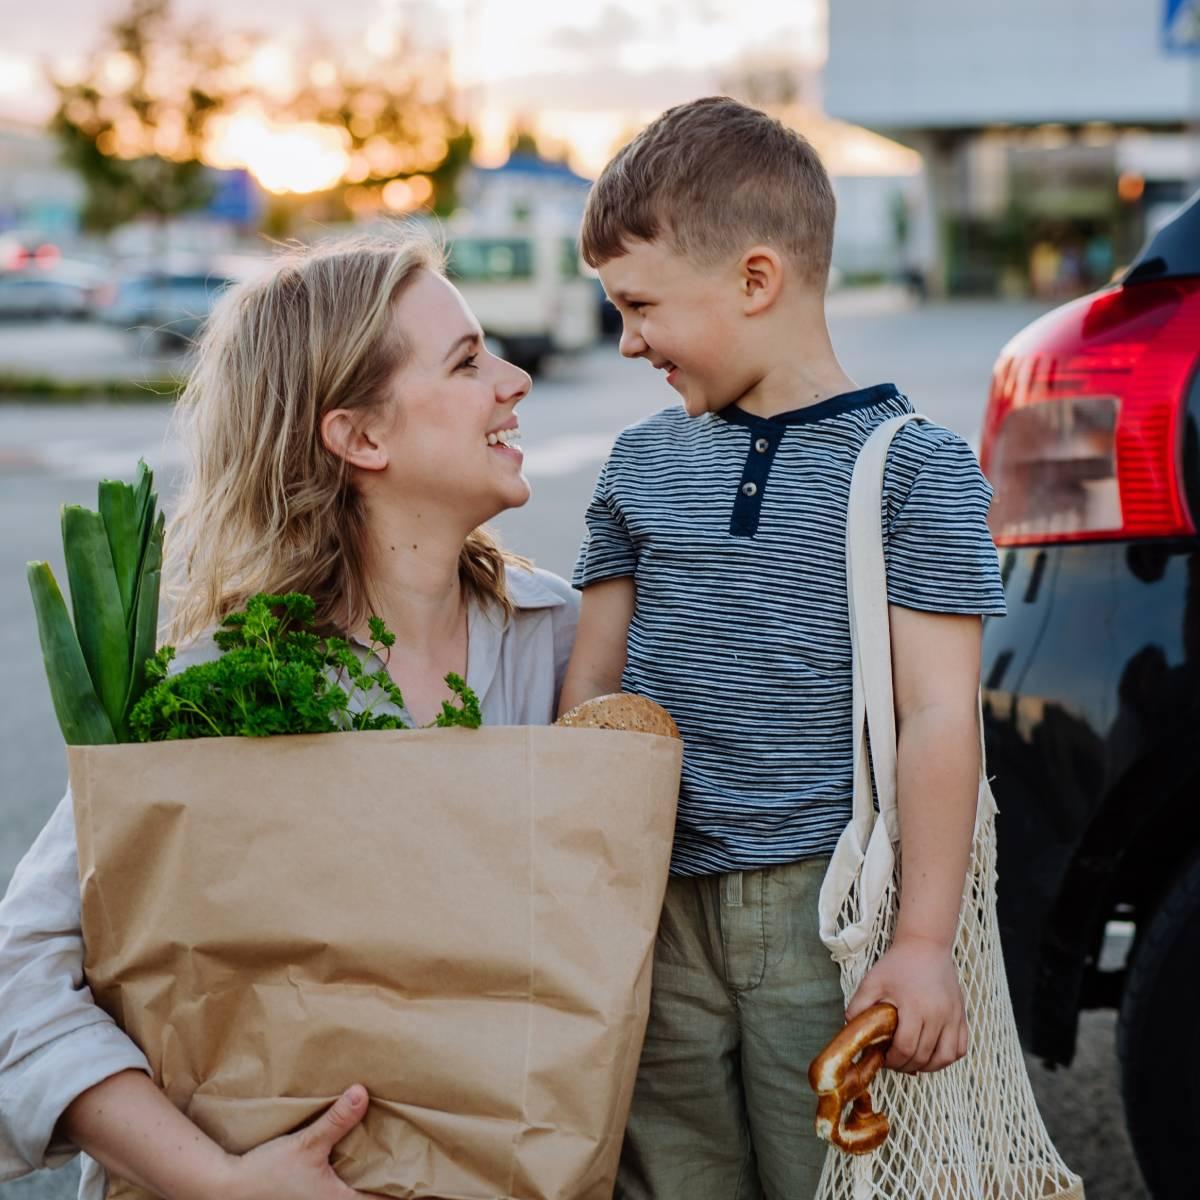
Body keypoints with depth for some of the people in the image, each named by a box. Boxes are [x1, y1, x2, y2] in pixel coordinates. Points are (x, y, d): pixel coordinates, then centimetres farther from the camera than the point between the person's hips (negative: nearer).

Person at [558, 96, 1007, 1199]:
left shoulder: (914, 466, -4)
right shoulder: (643, 462, 9)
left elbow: (937, 716, -8)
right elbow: (591, 682, 13)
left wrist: (925, 942, -11)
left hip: (826, 911, -4)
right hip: (656, 903, 4)